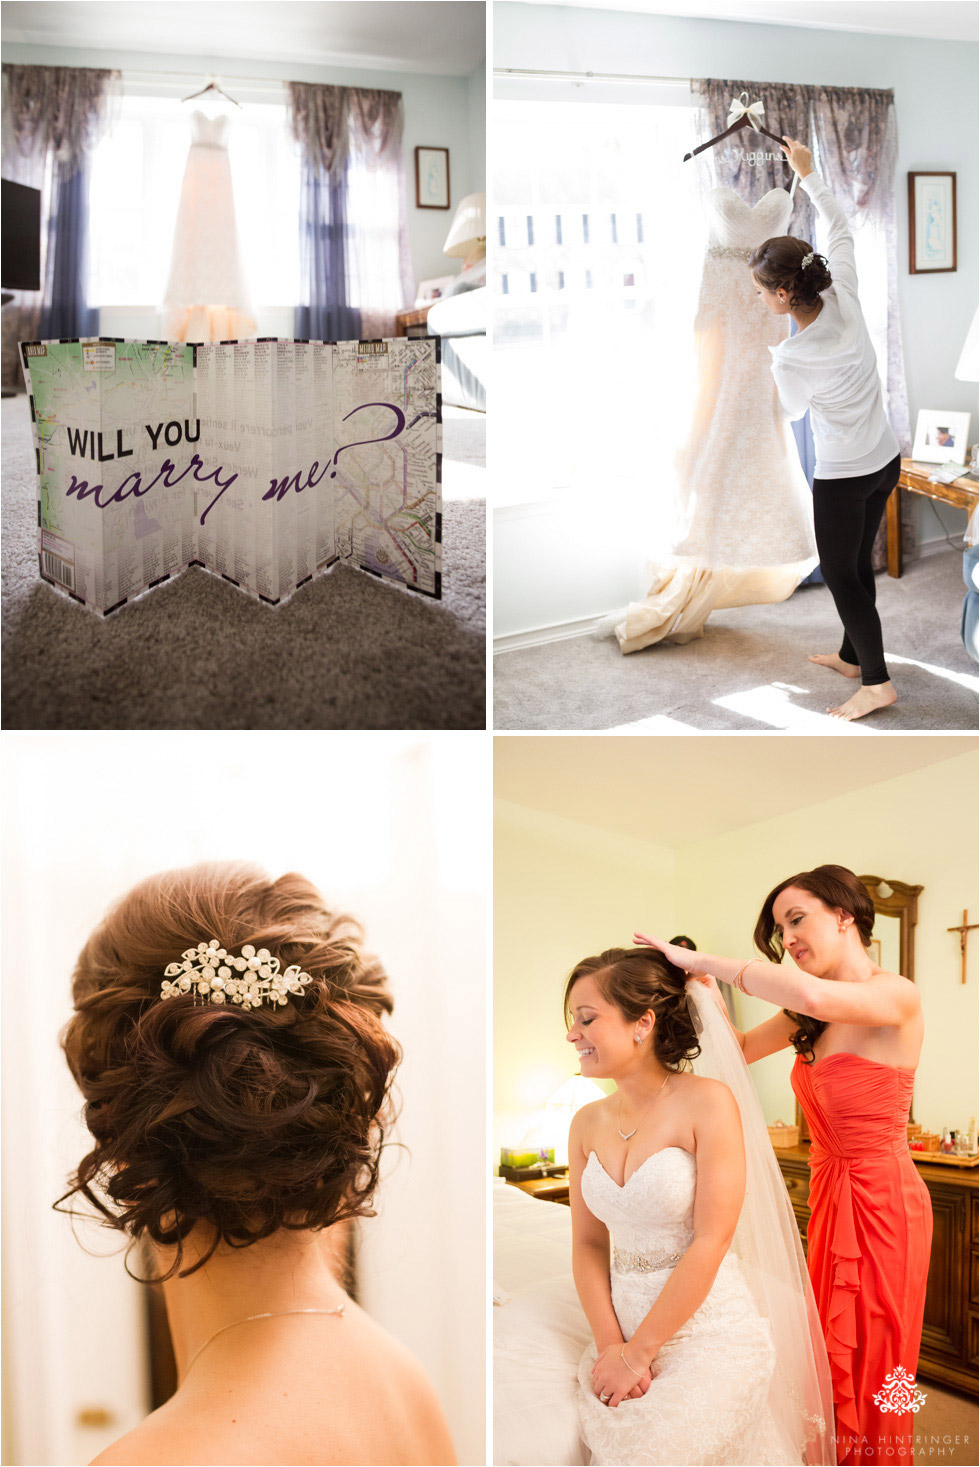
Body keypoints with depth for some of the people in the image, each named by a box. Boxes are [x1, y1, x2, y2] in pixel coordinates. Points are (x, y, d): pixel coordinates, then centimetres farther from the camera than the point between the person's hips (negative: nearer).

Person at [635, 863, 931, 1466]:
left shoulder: (897, 995, -17)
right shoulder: (810, 1018, 7)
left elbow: (811, 993, -36)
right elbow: (740, 1047, 18)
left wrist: (703, 960, -28)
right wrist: (708, 988, -2)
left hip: (880, 1200, -7)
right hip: (830, 1195, 7)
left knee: (872, 1366, 5)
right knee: (832, 1357, 14)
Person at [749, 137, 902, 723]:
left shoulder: (793, 357, -27)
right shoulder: (845, 298, -12)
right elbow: (841, 229, 6)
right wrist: (809, 173, 10)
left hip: (843, 476, -7)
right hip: (887, 461, 7)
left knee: (841, 576, 9)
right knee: (860, 563, 22)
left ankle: (877, 682, 14)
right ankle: (853, 655, 39)